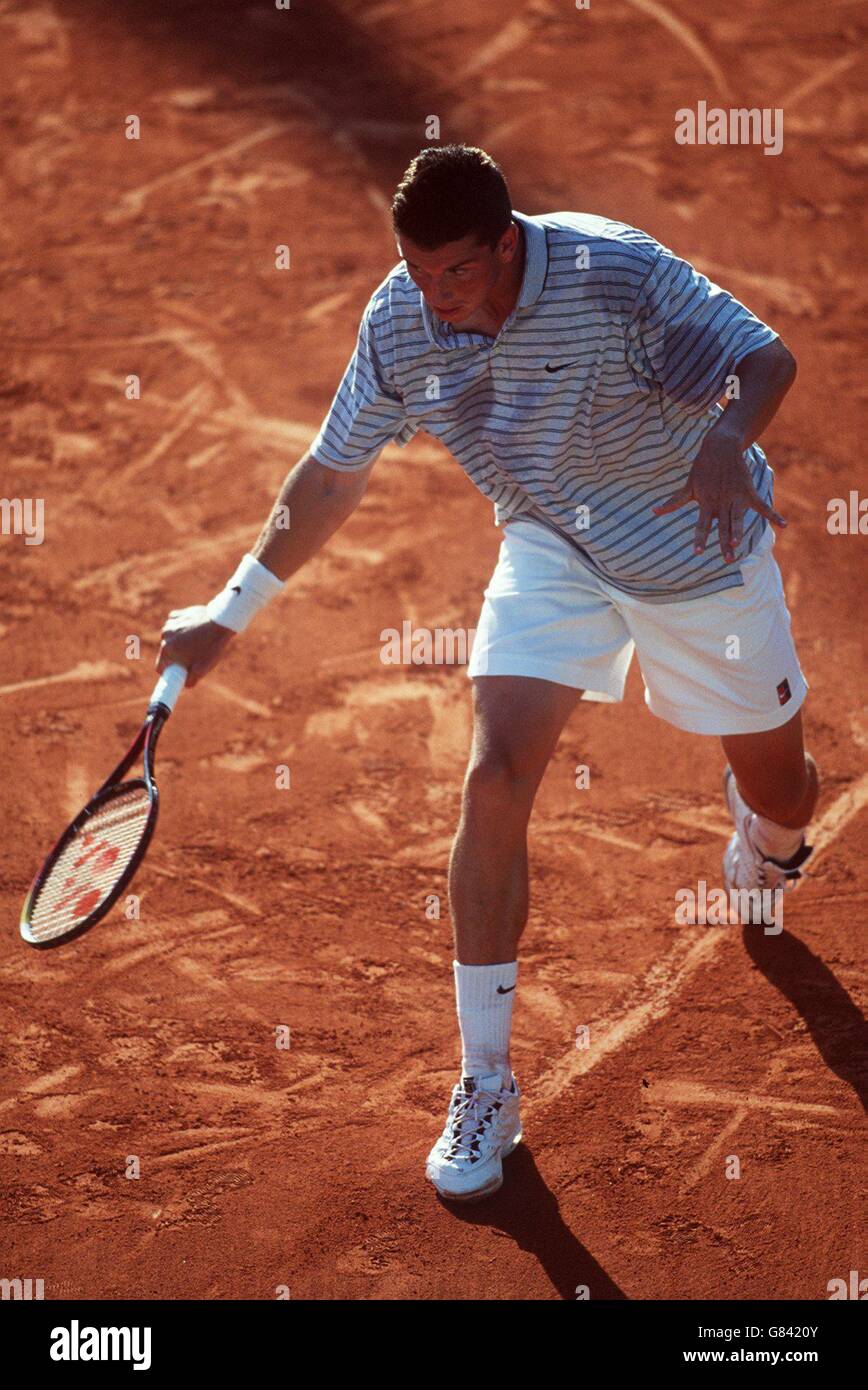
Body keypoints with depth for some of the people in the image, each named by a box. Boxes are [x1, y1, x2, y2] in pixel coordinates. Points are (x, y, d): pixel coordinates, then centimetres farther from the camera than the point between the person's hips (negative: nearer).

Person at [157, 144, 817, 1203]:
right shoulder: (397, 322, -16)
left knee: (780, 792, 10)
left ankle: (764, 834, 55)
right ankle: (484, 1088, -7)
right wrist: (229, 613, 0)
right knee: (494, 780, -17)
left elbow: (766, 360, -23)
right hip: (550, 548, 2)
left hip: (696, 549, -2)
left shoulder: (614, 271, -29)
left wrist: (725, 441, -47)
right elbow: (333, 473, -2)